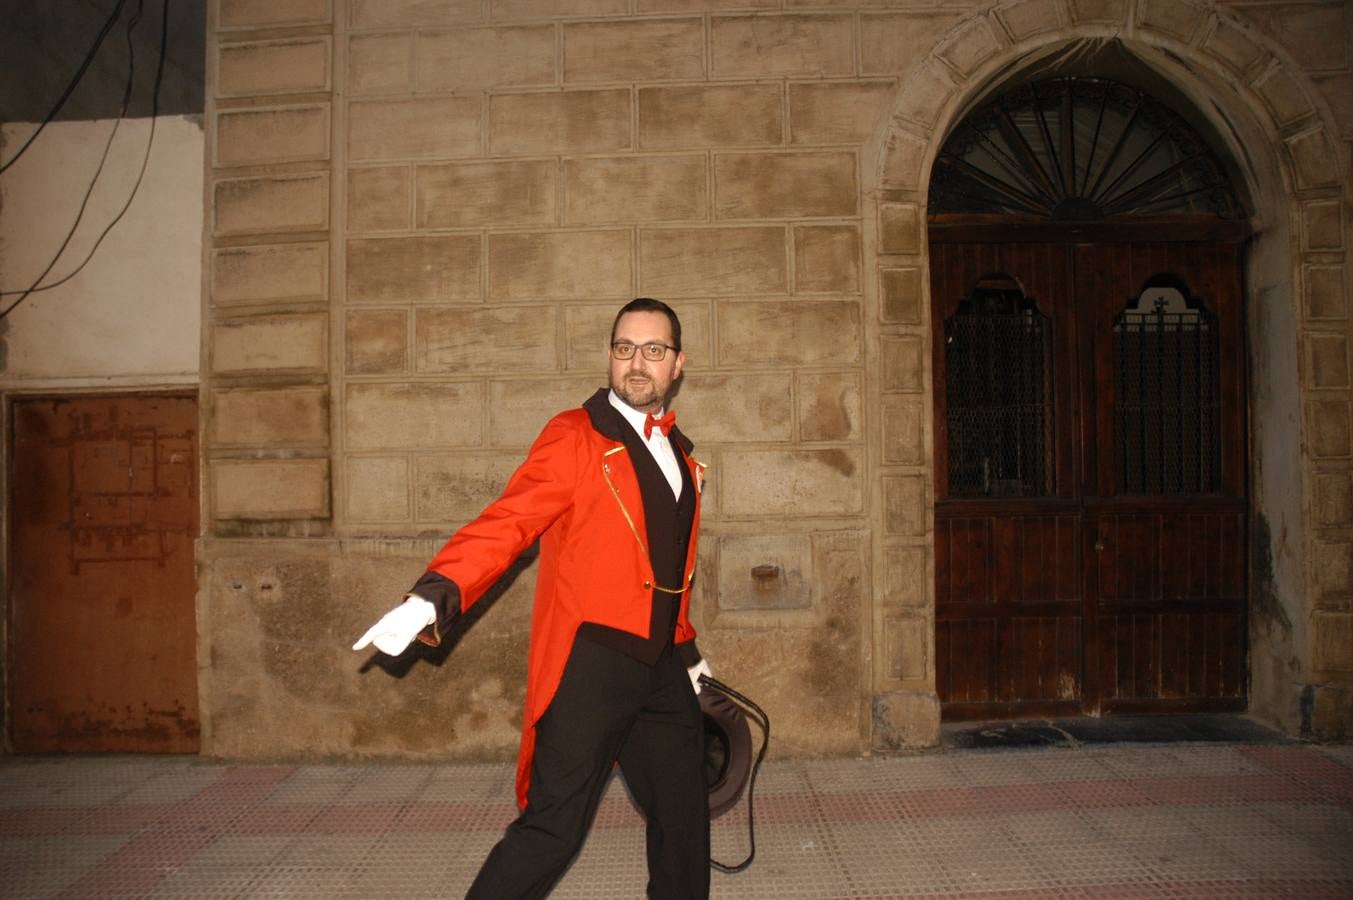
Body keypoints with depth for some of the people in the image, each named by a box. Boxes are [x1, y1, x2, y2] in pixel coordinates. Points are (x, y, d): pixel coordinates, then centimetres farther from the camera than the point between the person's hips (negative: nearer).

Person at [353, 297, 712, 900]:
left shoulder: (679, 453, 15)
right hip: (591, 663, -6)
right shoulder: (574, 437, -5)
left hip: (663, 669, 7)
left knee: (684, 820, 13)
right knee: (554, 826, -6)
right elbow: (506, 523, -16)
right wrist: (433, 596, -29)